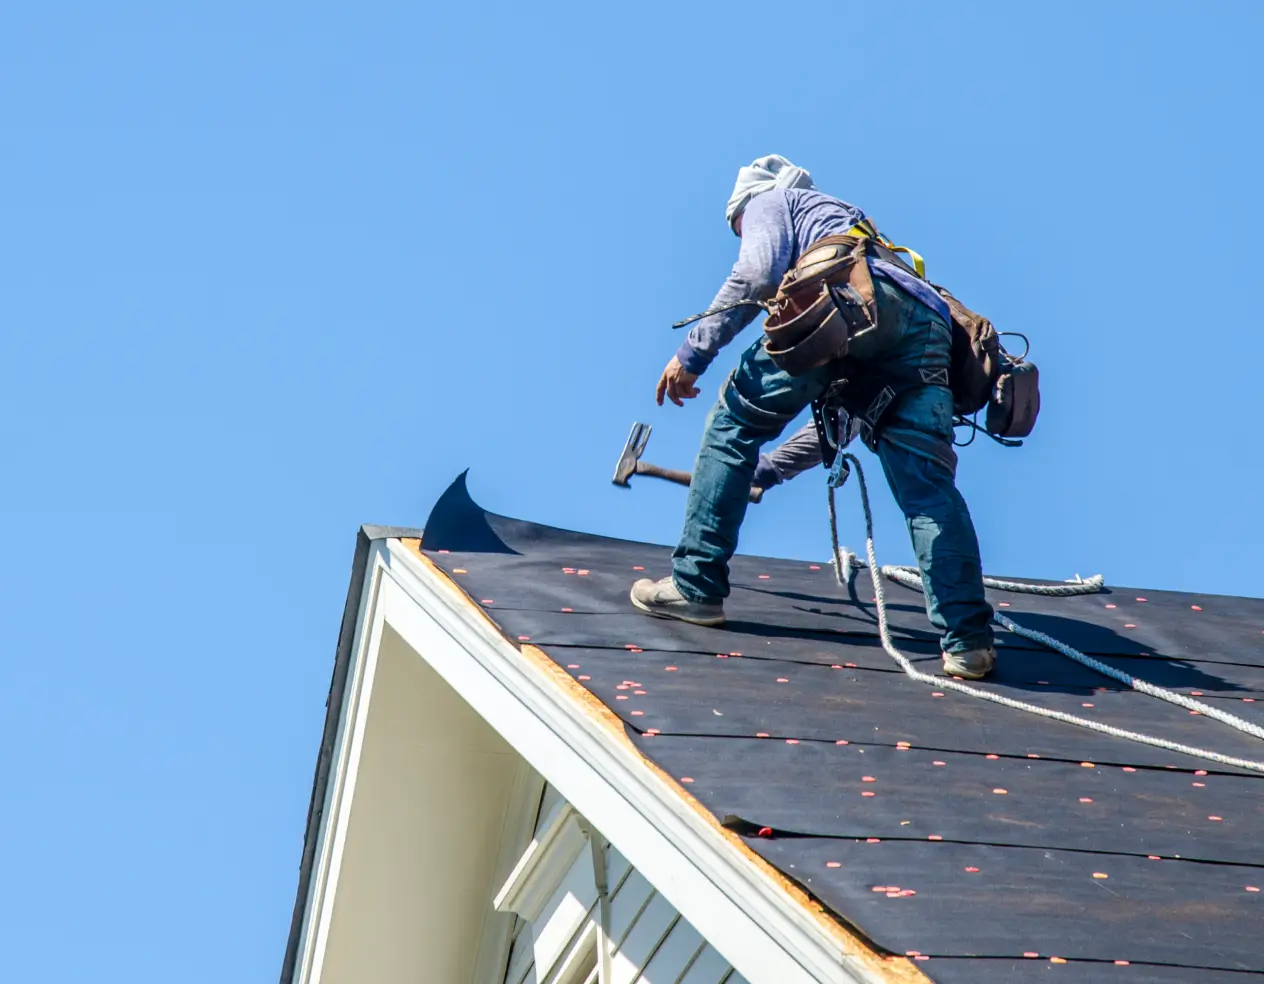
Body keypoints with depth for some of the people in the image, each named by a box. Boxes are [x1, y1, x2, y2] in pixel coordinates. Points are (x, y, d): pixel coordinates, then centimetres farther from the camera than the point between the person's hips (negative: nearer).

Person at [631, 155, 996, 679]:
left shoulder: (769, 200, 31)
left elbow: (759, 271, 3)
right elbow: (839, 411, 51)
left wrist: (694, 351, 7)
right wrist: (767, 470, 59)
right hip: (926, 323, 6)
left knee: (734, 423, 11)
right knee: (929, 487, -1)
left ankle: (696, 586, 11)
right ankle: (967, 640, -16)